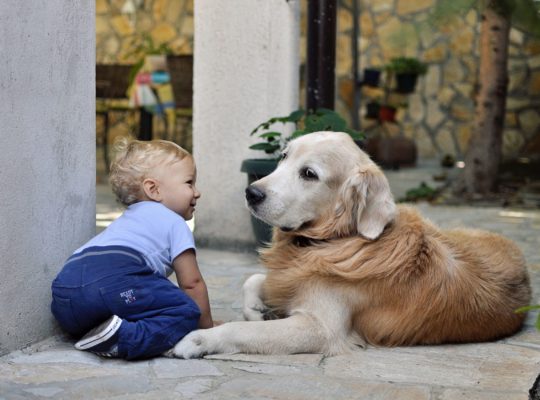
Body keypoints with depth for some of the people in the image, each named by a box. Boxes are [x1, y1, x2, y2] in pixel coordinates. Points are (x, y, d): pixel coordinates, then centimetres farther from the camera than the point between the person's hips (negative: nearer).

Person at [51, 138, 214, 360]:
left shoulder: (125, 220, 40)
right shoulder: (174, 222, 16)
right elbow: (191, 283, 14)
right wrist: (207, 328, 25)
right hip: (112, 281, -8)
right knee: (186, 312, -9)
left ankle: (91, 333, 8)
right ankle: (125, 339, -28)